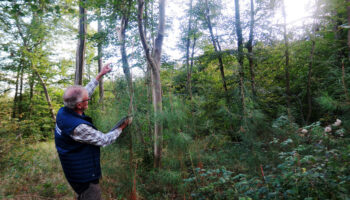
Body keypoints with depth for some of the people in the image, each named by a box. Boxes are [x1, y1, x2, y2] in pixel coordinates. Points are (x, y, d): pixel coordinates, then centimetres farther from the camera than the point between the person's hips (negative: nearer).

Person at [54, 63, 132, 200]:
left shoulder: (63, 112, -8)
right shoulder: (78, 127, -33)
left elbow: (86, 92, 4)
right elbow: (105, 140, -21)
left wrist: (100, 75, 9)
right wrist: (122, 127, -6)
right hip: (85, 177, -9)